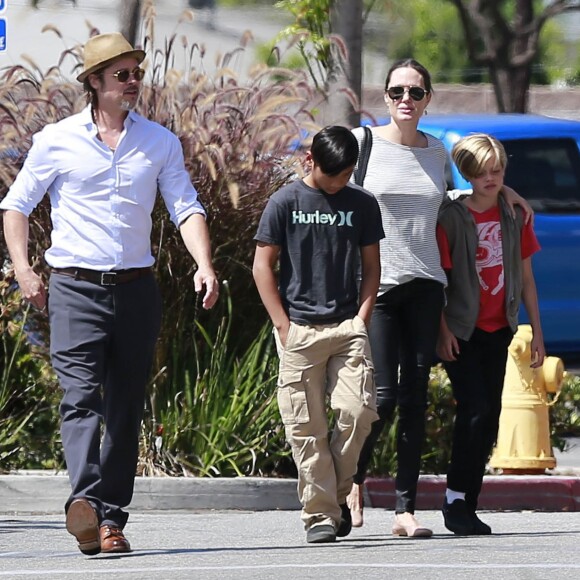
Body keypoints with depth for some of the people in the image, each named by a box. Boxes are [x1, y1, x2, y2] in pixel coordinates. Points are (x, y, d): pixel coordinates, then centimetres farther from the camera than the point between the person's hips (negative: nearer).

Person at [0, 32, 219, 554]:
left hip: (137, 290, 3)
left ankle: (111, 519, 8)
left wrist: (204, 265, -12)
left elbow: (185, 207, 4)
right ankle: (84, 498, -36)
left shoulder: (160, 143, 9)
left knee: (126, 409, 4)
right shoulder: (58, 141, 3)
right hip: (76, 289, -3)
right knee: (81, 396, -19)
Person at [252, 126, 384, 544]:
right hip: (299, 331, -2)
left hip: (348, 327, 2)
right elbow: (263, 266, 3)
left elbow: (371, 266, 15)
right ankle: (319, 513, 1)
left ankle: (339, 494, 8)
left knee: (358, 411, -12)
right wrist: (284, 325, -5)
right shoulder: (285, 203, 2)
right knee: (307, 427, -3)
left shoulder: (363, 205, 9)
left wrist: (362, 319, 2)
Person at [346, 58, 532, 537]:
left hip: (425, 283, 4)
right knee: (383, 398, -9)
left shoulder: (437, 152, 11)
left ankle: (406, 509, 4)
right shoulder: (364, 142, -1)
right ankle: (355, 479, 18)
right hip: (377, 283, -4)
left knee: (415, 398, 1)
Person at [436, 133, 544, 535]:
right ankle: (455, 499, -8)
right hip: (461, 331, -5)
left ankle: (468, 506, 9)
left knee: (489, 417, 4)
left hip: (497, 330, 5)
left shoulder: (514, 216, 7)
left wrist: (537, 331, 11)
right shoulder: (451, 217, -7)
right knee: (475, 410, -16)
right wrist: (443, 331, -14)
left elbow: (526, 278, 13)